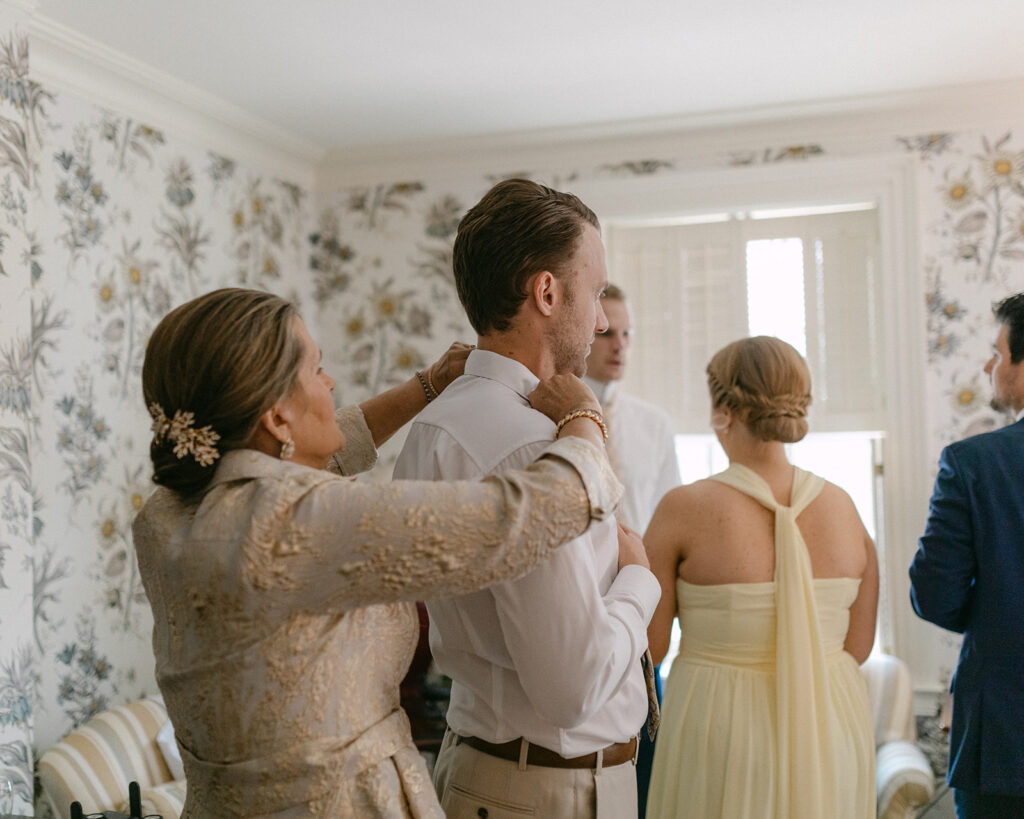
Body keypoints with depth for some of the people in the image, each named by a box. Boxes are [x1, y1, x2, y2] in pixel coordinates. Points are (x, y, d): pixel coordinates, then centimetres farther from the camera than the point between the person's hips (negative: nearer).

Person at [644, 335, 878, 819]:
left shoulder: (684, 510, -15)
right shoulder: (841, 507, -4)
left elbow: (648, 648, -8)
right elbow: (857, 647, 4)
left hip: (722, 732, -3)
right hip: (829, 732, 3)